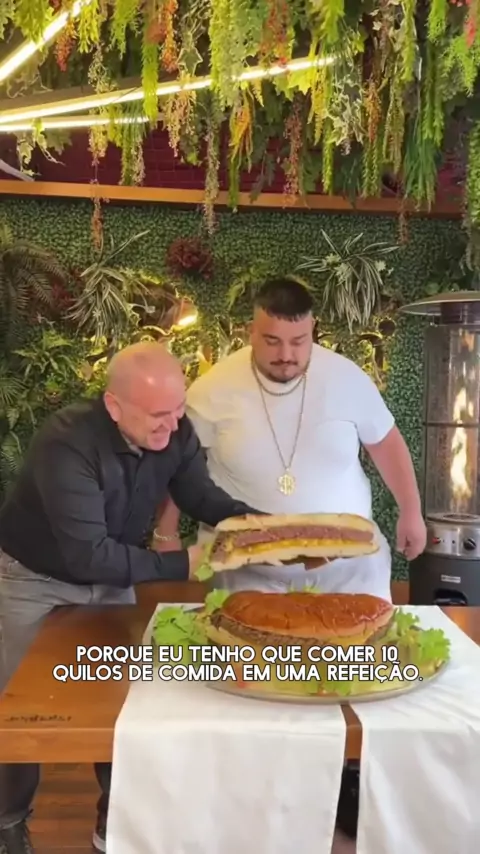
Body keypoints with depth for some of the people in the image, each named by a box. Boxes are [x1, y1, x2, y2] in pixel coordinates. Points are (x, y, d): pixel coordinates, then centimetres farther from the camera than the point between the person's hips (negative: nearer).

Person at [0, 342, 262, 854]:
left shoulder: (174, 432, -19)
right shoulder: (67, 444, -37)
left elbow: (205, 499, -11)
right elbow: (88, 555, -37)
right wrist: (182, 565, -34)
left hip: (111, 578, 5)